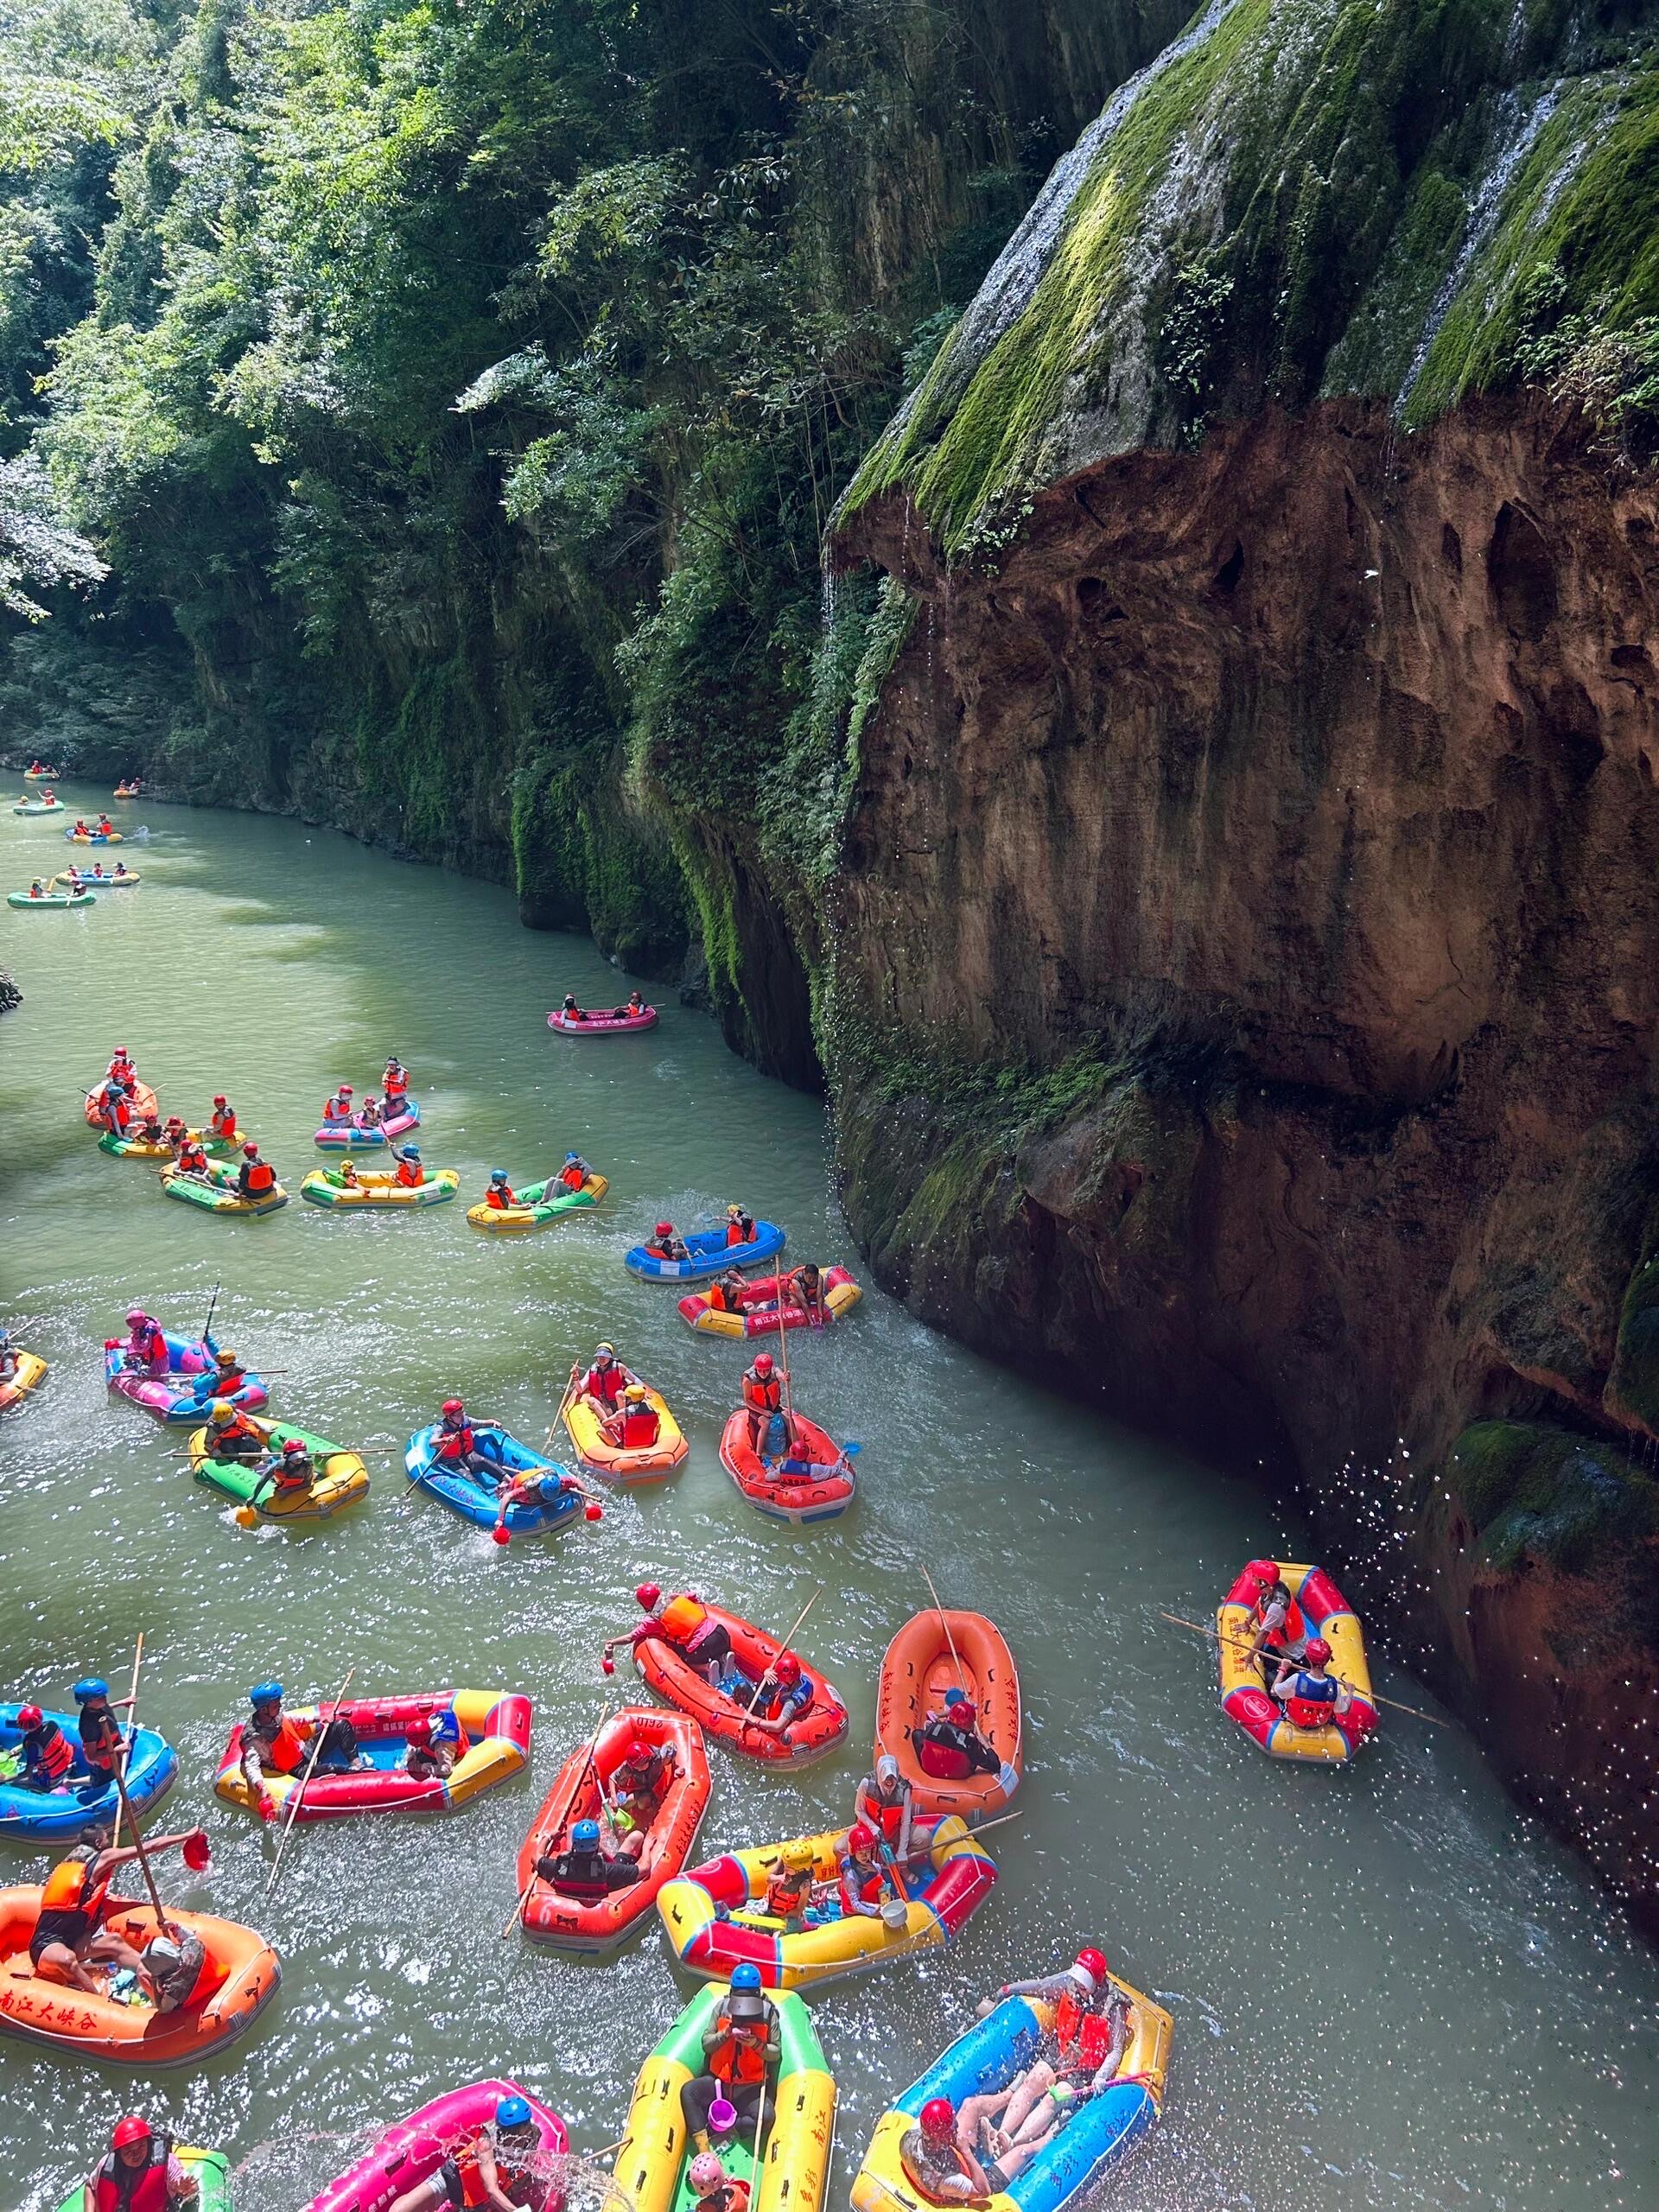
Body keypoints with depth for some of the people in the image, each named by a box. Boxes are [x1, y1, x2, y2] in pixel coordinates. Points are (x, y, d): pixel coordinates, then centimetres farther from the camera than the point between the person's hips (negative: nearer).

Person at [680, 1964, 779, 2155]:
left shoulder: (768, 2013, -5)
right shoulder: (722, 2008, 0)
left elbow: (776, 2052, -2)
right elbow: (705, 2043, -1)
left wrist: (757, 2045, -21)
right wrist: (725, 2034, -19)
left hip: (750, 2088, -1)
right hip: (719, 2082, 2)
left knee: (765, 2116, -31)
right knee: (688, 2091, -26)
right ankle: (704, 2150, -30)